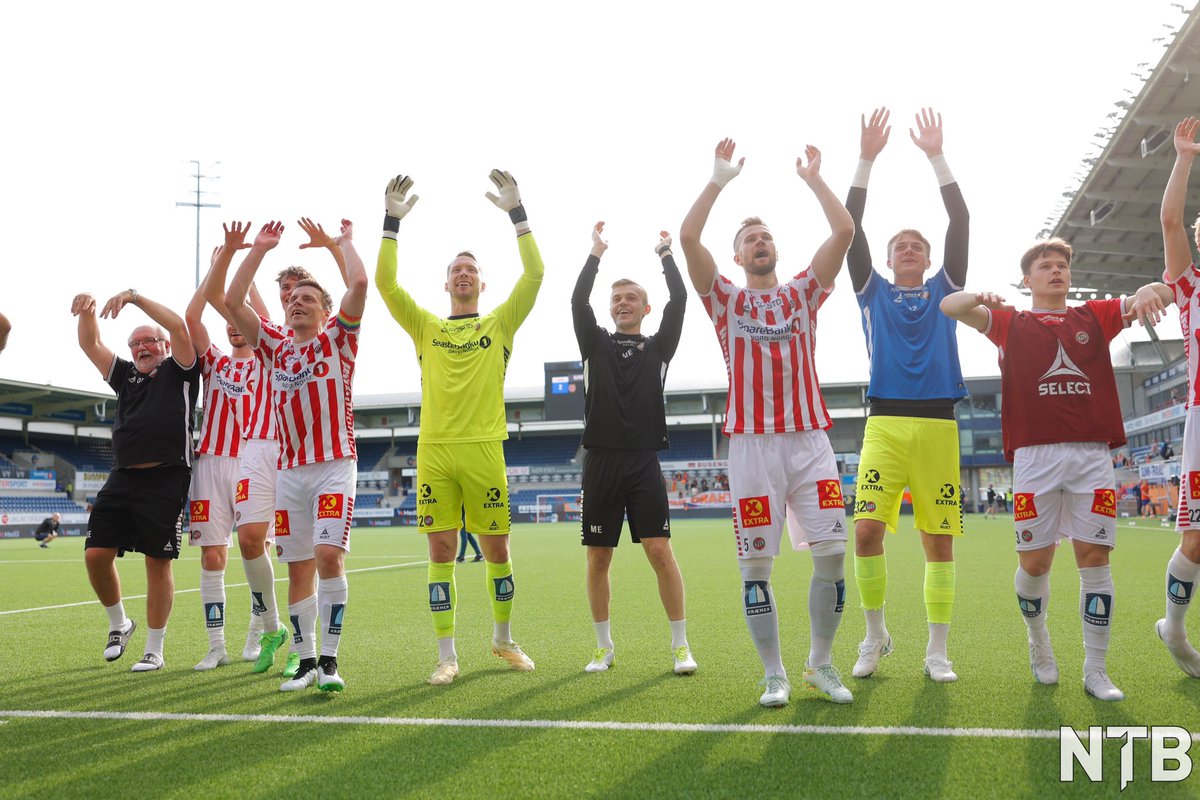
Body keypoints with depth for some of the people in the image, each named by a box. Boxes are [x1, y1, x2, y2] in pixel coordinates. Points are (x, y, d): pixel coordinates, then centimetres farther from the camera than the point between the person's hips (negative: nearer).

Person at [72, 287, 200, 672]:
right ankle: (118, 624, 22)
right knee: (95, 554, -3)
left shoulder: (179, 373, 7)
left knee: (158, 563, -2)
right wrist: (87, 310, 0)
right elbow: (90, 344, 18)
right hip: (123, 478, 5)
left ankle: (155, 650, 9)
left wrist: (135, 297, -10)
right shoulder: (126, 376, 22)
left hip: (166, 480, -5)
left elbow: (178, 327, -7)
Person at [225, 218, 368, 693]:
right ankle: (306, 662, 12)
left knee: (329, 555, -17)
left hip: (335, 466, -4)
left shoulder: (338, 340, 6)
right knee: (298, 568, 4)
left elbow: (359, 283, -7)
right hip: (289, 471, 4)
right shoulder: (275, 345, 17)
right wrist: (259, 249, 13)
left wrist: (346, 241, 9)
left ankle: (330, 661, -12)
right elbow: (232, 301, 11)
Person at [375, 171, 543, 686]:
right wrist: (392, 221, -1)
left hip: (483, 450, -1)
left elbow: (534, 275, -2)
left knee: (497, 551, 5)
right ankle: (447, 654, 8)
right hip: (434, 450, 1)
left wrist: (516, 212, -5)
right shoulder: (426, 327, 13)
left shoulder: (500, 324, 10)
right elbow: (385, 283, 4)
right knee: (441, 552, 1)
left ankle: (503, 638, 26)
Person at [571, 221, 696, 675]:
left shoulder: (658, 347, 11)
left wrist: (665, 254, 9)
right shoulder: (596, 345, 12)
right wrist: (596, 253, 5)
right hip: (600, 462, 2)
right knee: (598, 558, 4)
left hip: (644, 462, -1)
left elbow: (679, 300, 0)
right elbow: (578, 301, 0)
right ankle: (604, 647, 16)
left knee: (660, 552, -8)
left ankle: (680, 645, 1)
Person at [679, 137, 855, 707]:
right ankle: (774, 674, 12)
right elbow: (688, 237, -3)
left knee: (832, 553, -3)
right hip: (752, 445, -1)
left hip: (809, 440, 2)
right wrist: (720, 178, 2)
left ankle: (821, 663, 15)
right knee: (756, 564, -1)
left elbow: (844, 231, 4)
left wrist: (813, 178, 8)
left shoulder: (803, 292, 15)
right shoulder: (727, 299, 11)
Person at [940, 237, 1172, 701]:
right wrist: (979, 296, -25)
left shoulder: (1094, 317, 17)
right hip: (1035, 454, -1)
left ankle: (1096, 671, 4)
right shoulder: (1010, 323, 11)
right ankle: (1037, 638, 27)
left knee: (1094, 557, -3)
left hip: (1092, 453, 1)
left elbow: (1160, 293, 9)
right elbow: (949, 307, -2)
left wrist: (1148, 291, -17)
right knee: (1034, 561, -1)